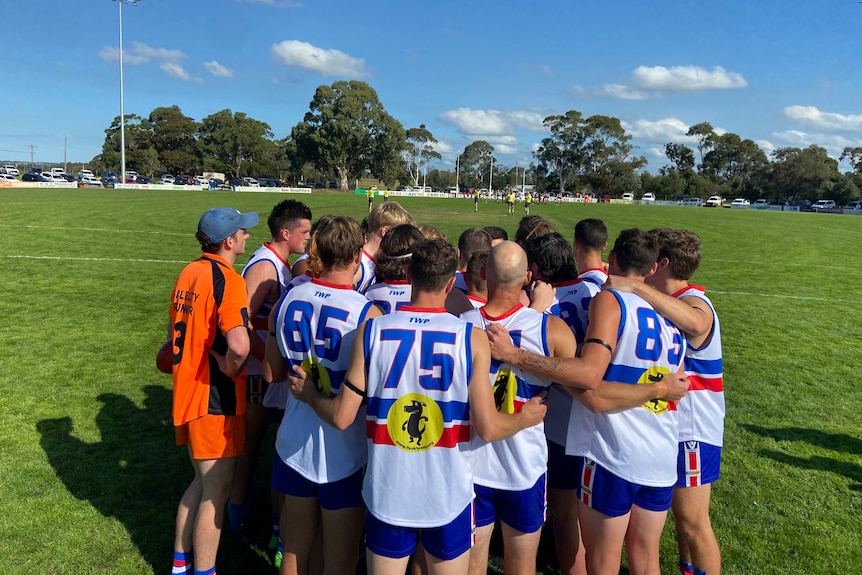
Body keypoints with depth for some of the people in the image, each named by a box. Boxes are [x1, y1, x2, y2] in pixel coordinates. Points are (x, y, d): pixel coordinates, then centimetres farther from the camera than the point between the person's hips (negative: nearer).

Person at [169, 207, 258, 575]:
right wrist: (230, 371, -16)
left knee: (202, 482, 24)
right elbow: (239, 345, -34)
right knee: (215, 492, 8)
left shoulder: (188, 273, 7)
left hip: (187, 391, 8)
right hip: (216, 401, -8)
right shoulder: (227, 278, -19)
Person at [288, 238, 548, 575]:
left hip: (387, 494, 1)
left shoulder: (371, 331, -10)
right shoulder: (472, 337, -13)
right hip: (449, 496, -1)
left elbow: (341, 417, -6)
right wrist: (525, 419, 8)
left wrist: (309, 395, 14)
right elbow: (488, 429, -13)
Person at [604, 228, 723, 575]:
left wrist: (635, 288, -48)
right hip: (670, 424, 9)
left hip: (692, 429, -9)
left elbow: (695, 323, -46)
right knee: (681, 515, 22)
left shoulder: (695, 304, -20)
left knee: (693, 522, 3)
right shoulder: (671, 304, 9)